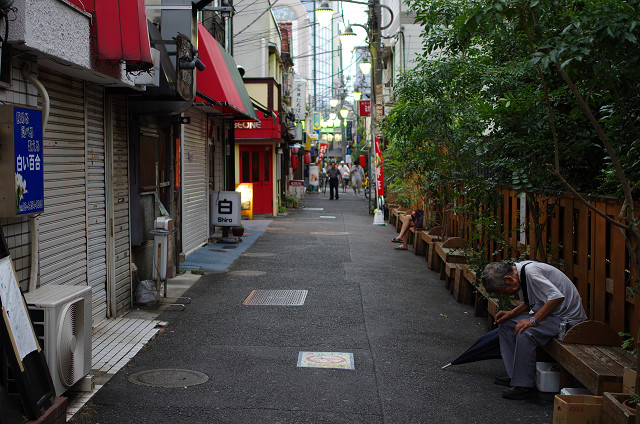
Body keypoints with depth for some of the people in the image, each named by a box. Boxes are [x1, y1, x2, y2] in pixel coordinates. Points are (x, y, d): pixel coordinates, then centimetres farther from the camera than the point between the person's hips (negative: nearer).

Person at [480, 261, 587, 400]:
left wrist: (533, 320, -28)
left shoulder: (531, 272, -25)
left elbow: (557, 297, -32)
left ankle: (524, 386, -18)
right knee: (506, 324, 7)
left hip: (567, 318, -11)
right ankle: (514, 374, 8)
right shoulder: (520, 271, 4)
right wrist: (512, 313, 3)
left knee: (525, 333, -30)